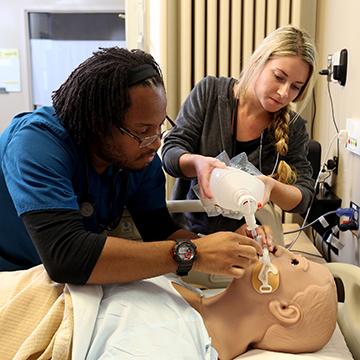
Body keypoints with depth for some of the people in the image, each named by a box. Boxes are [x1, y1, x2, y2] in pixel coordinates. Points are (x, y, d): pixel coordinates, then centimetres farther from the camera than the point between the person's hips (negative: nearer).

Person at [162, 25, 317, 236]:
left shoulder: (294, 128, -2)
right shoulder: (210, 91, -6)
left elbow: (304, 197, -3)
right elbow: (171, 153, -8)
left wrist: (271, 186, -25)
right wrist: (197, 163, -31)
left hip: (245, 236, 4)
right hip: (188, 229, -3)